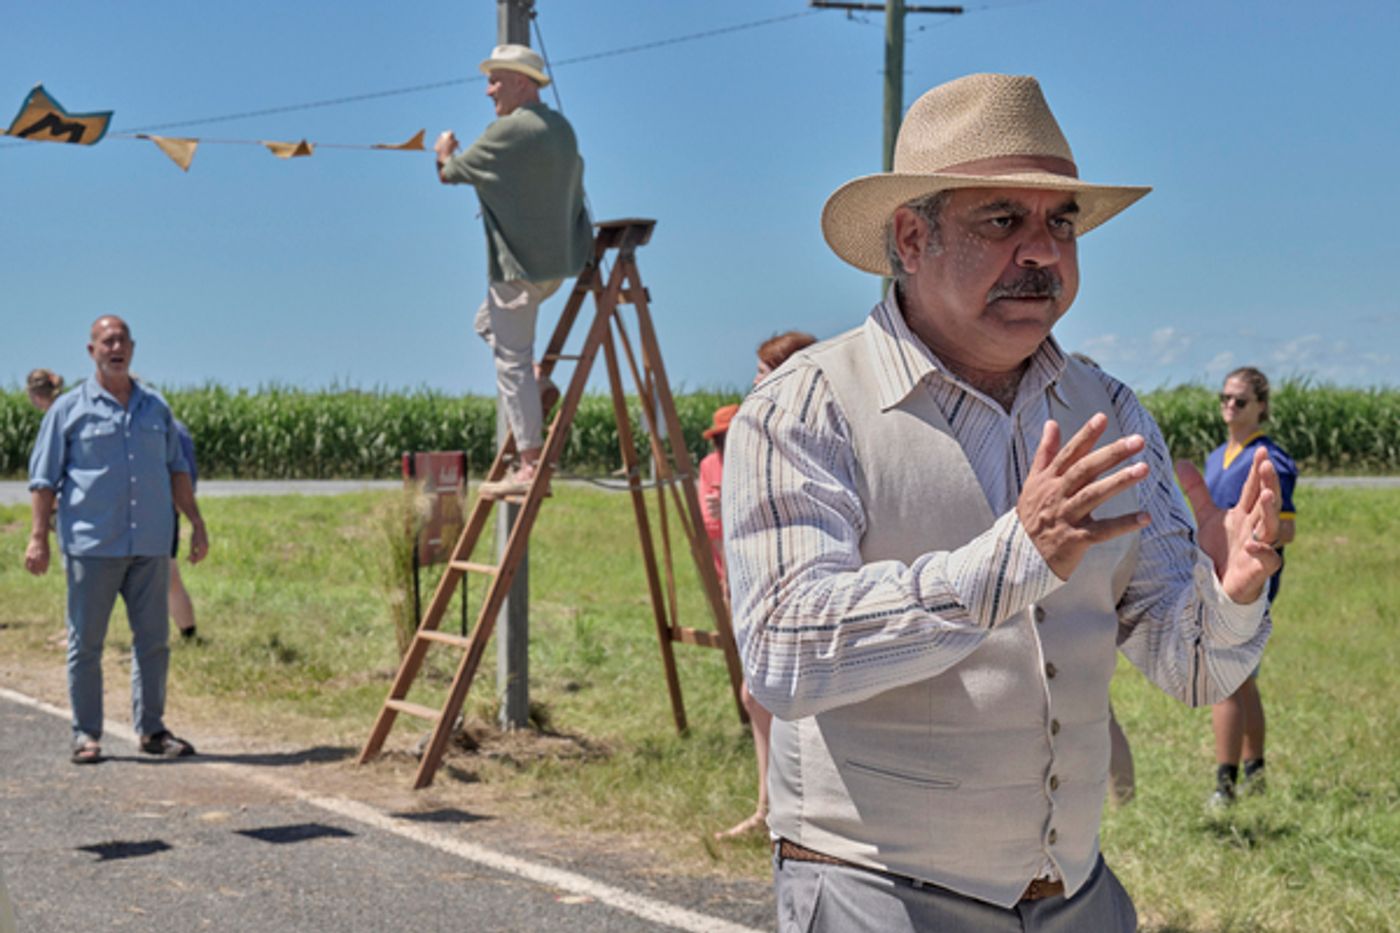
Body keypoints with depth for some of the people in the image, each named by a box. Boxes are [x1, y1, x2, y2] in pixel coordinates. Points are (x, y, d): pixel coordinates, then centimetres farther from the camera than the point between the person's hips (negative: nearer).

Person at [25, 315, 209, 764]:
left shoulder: (156, 408, 13)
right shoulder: (70, 410, 2)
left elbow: (176, 470, 21)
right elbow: (44, 478, 2)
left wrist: (196, 524, 16)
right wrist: (38, 537, -6)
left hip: (151, 545, 3)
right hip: (92, 544, -3)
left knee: (153, 640, 4)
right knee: (85, 643, 1)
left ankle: (151, 729, 13)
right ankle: (86, 734, 9)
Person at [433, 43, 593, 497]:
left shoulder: (510, 131, -16)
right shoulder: (560, 128, 11)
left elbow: (453, 171, -9)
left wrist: (446, 153, 15)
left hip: (522, 263, -10)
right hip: (556, 257, 10)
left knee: (512, 357, -5)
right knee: (489, 322, 28)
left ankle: (531, 465, -5)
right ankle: (538, 387, 14)